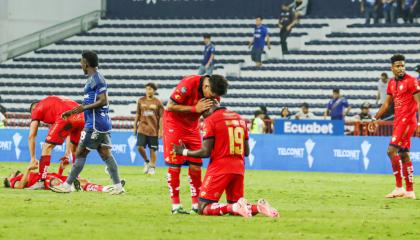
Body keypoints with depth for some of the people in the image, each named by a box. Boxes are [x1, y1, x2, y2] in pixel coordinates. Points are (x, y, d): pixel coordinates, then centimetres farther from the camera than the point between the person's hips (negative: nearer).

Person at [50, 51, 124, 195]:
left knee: (80, 153, -4)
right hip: (104, 124, 10)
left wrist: (85, 108, -21)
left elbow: (103, 101, -22)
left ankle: (67, 185, 1)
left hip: (94, 124, -10)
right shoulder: (95, 79, 18)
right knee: (105, 154, 6)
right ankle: (118, 186, 1)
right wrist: (71, 112, 29)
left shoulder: (96, 79, -13)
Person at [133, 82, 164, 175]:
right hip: (142, 128, 2)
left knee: (152, 150, 1)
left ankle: (152, 167, 13)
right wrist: (135, 126, 10)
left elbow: (161, 117, -1)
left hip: (153, 130, -2)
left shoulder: (158, 102, -1)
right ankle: (146, 161, 15)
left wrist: (160, 130, -6)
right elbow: (137, 114, 13)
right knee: (140, 147, -9)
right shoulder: (141, 101, 6)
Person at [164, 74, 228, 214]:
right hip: (174, 123, -5)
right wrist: (195, 108, -27)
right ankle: (175, 205, -3)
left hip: (192, 127, 5)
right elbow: (170, 107, -23)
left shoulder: (215, 94, -9)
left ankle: (196, 205, 6)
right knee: (174, 165, -8)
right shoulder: (189, 84, -27)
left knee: (195, 166, 1)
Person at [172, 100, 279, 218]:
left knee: (203, 208, -5)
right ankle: (258, 207, -13)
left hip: (219, 168, -7)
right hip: (239, 169, 7)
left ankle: (235, 207, -29)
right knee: (234, 208, 17)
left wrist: (184, 152, 4)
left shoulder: (210, 120, -5)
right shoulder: (240, 119, 15)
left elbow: (206, 152, -10)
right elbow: (246, 152, 17)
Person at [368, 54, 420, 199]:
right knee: (404, 155, 8)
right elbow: (387, 103, 23)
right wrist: (375, 119, 19)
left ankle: (399, 187, -14)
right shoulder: (392, 83, 14)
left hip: (407, 120, -8)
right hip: (398, 121, 8)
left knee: (392, 150, -15)